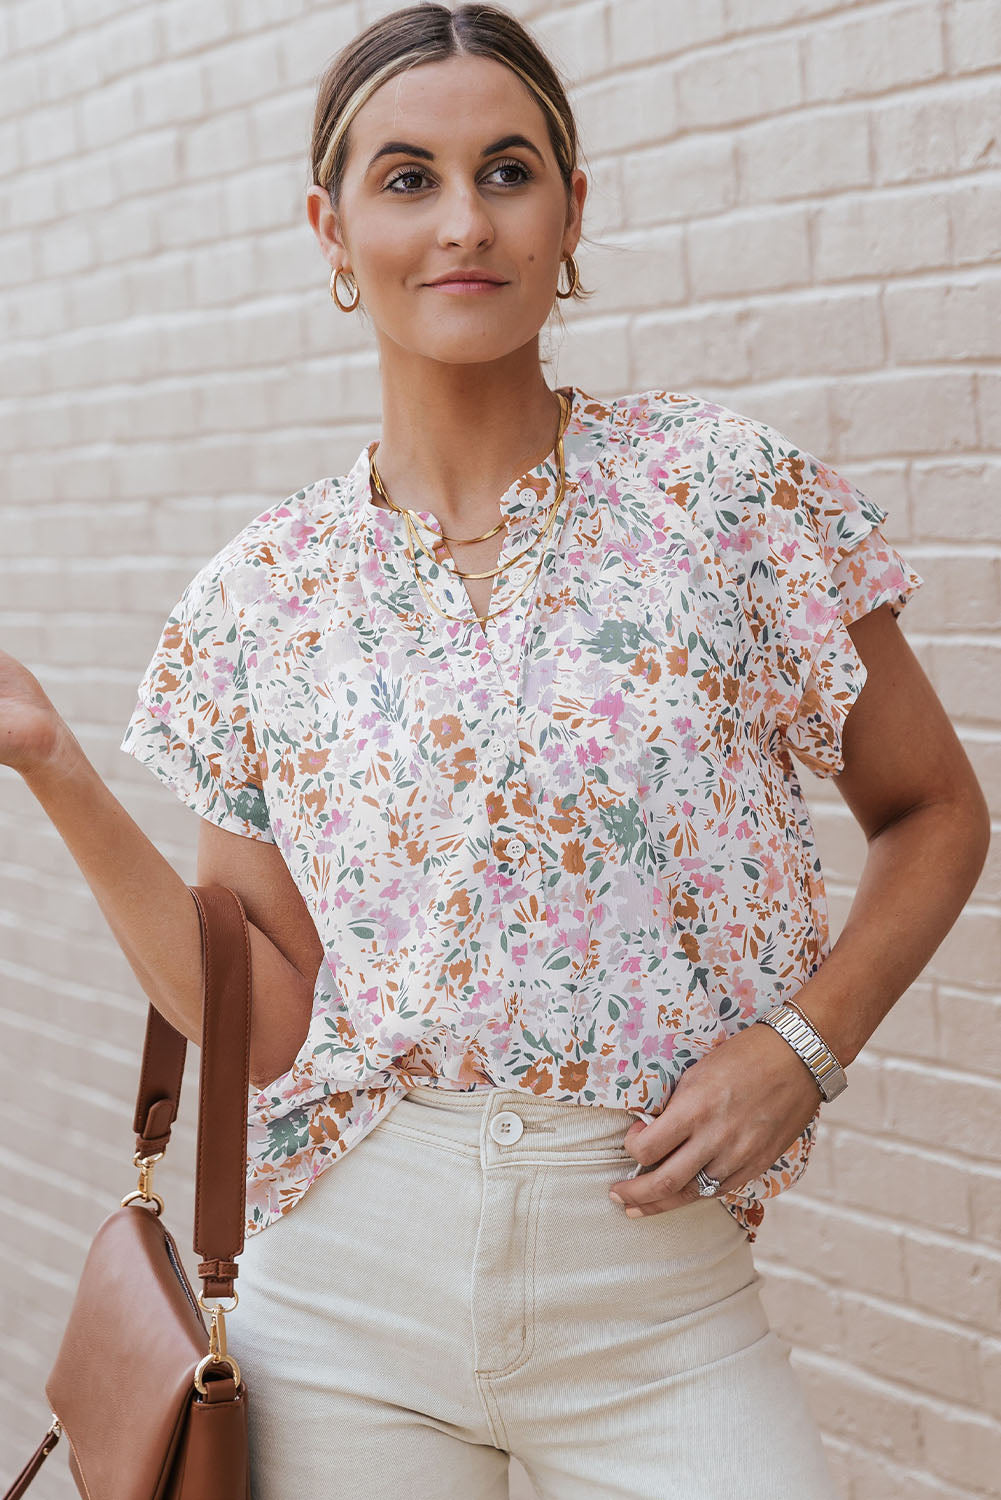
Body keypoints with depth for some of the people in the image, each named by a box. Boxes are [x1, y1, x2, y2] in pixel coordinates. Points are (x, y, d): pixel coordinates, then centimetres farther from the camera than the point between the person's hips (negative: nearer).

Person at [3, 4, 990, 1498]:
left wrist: (802, 1041, -11)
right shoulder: (261, 597, 1)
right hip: (339, 1300, 2)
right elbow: (263, 1022, 0)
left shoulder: (729, 490, -6)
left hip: (654, 1293, -1)